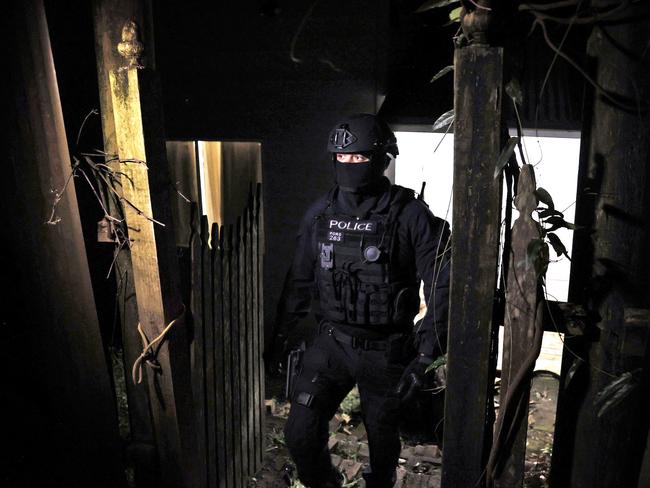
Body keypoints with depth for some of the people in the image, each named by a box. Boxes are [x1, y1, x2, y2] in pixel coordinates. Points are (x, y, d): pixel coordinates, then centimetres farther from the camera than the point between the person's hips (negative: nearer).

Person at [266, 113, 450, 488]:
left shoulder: (410, 215, -15)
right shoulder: (320, 214, -1)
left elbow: (443, 285, -14)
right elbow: (300, 280, 9)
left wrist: (424, 357, -17)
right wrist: (280, 337, 13)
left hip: (387, 351, -2)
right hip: (331, 343, 3)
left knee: (382, 439, 16)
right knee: (301, 434, -5)